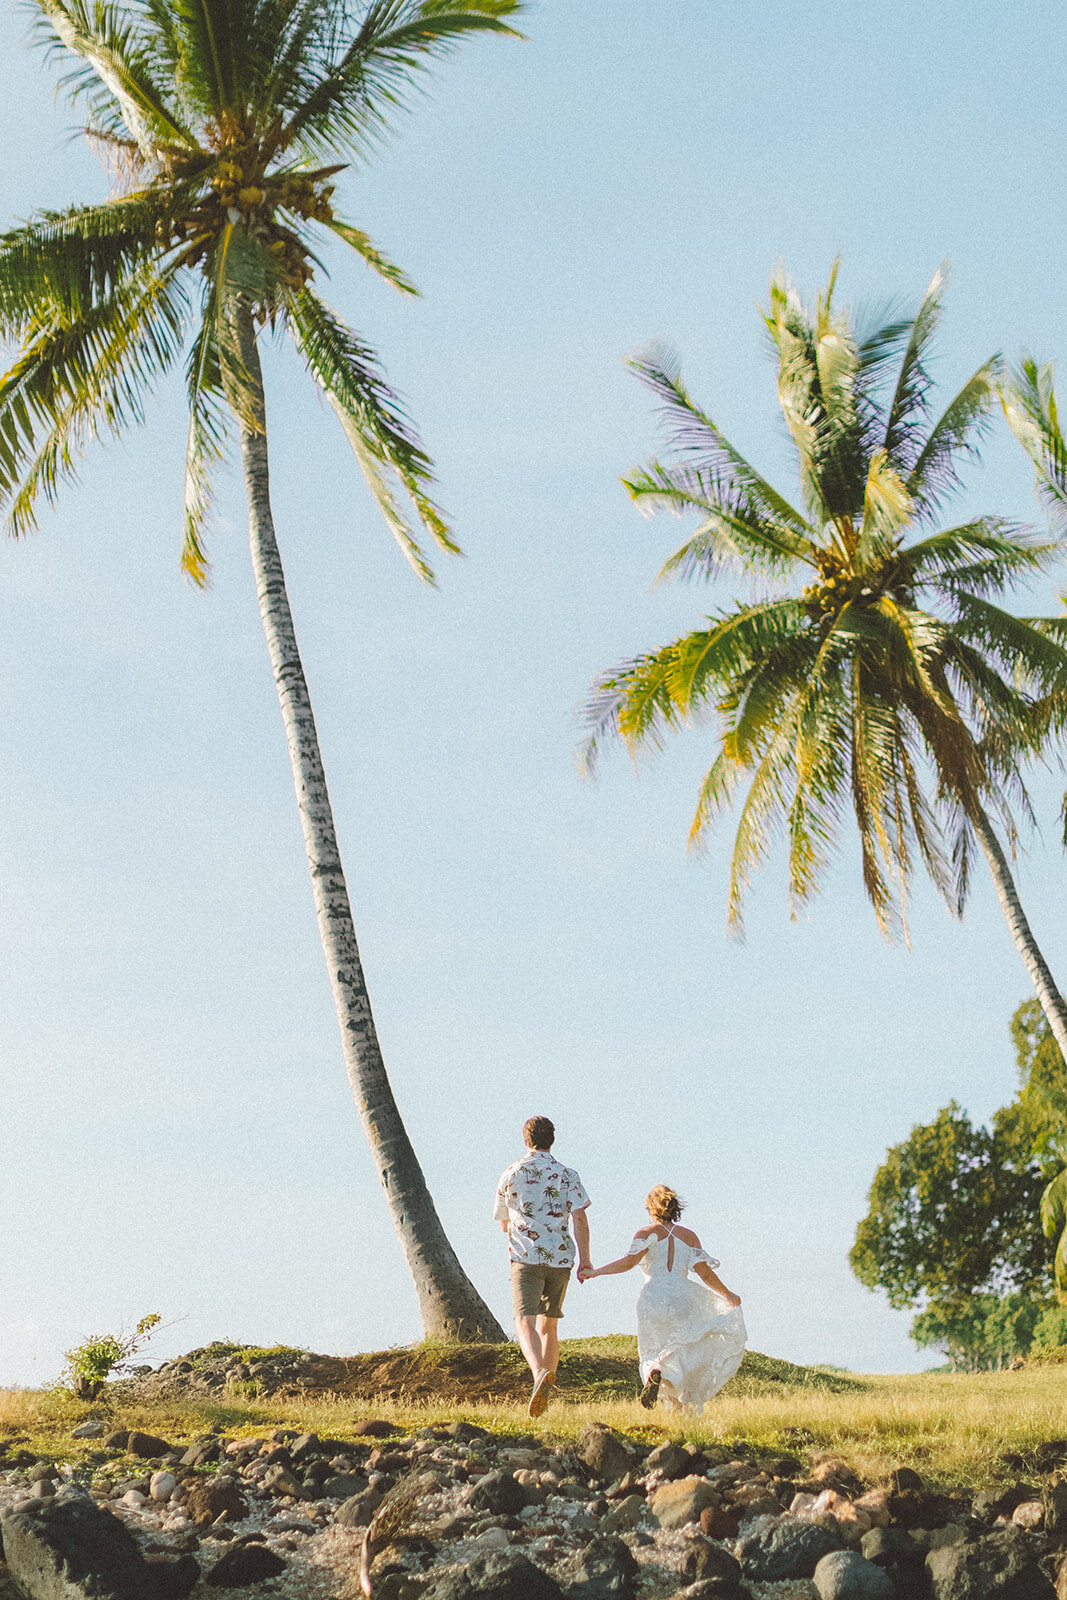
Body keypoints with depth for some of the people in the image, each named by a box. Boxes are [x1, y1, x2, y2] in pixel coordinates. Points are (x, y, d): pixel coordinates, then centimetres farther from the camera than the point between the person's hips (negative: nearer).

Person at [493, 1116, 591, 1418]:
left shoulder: (510, 1176, 7)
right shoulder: (567, 1175, 4)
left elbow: (503, 1223, 18)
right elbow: (579, 1217, -6)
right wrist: (585, 1260, -3)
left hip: (526, 1258, -2)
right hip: (560, 1258, 2)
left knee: (525, 1323, -13)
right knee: (549, 1325, 16)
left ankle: (540, 1373, -41)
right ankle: (545, 1395, 19)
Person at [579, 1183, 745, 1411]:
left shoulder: (646, 1234, 4)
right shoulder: (689, 1236, 11)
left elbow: (629, 1261, -12)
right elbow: (705, 1273, 6)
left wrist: (595, 1272, -7)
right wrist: (728, 1296, 19)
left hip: (652, 1300, -1)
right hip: (682, 1297, 1)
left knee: (653, 1354, 16)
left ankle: (654, 1372, -17)